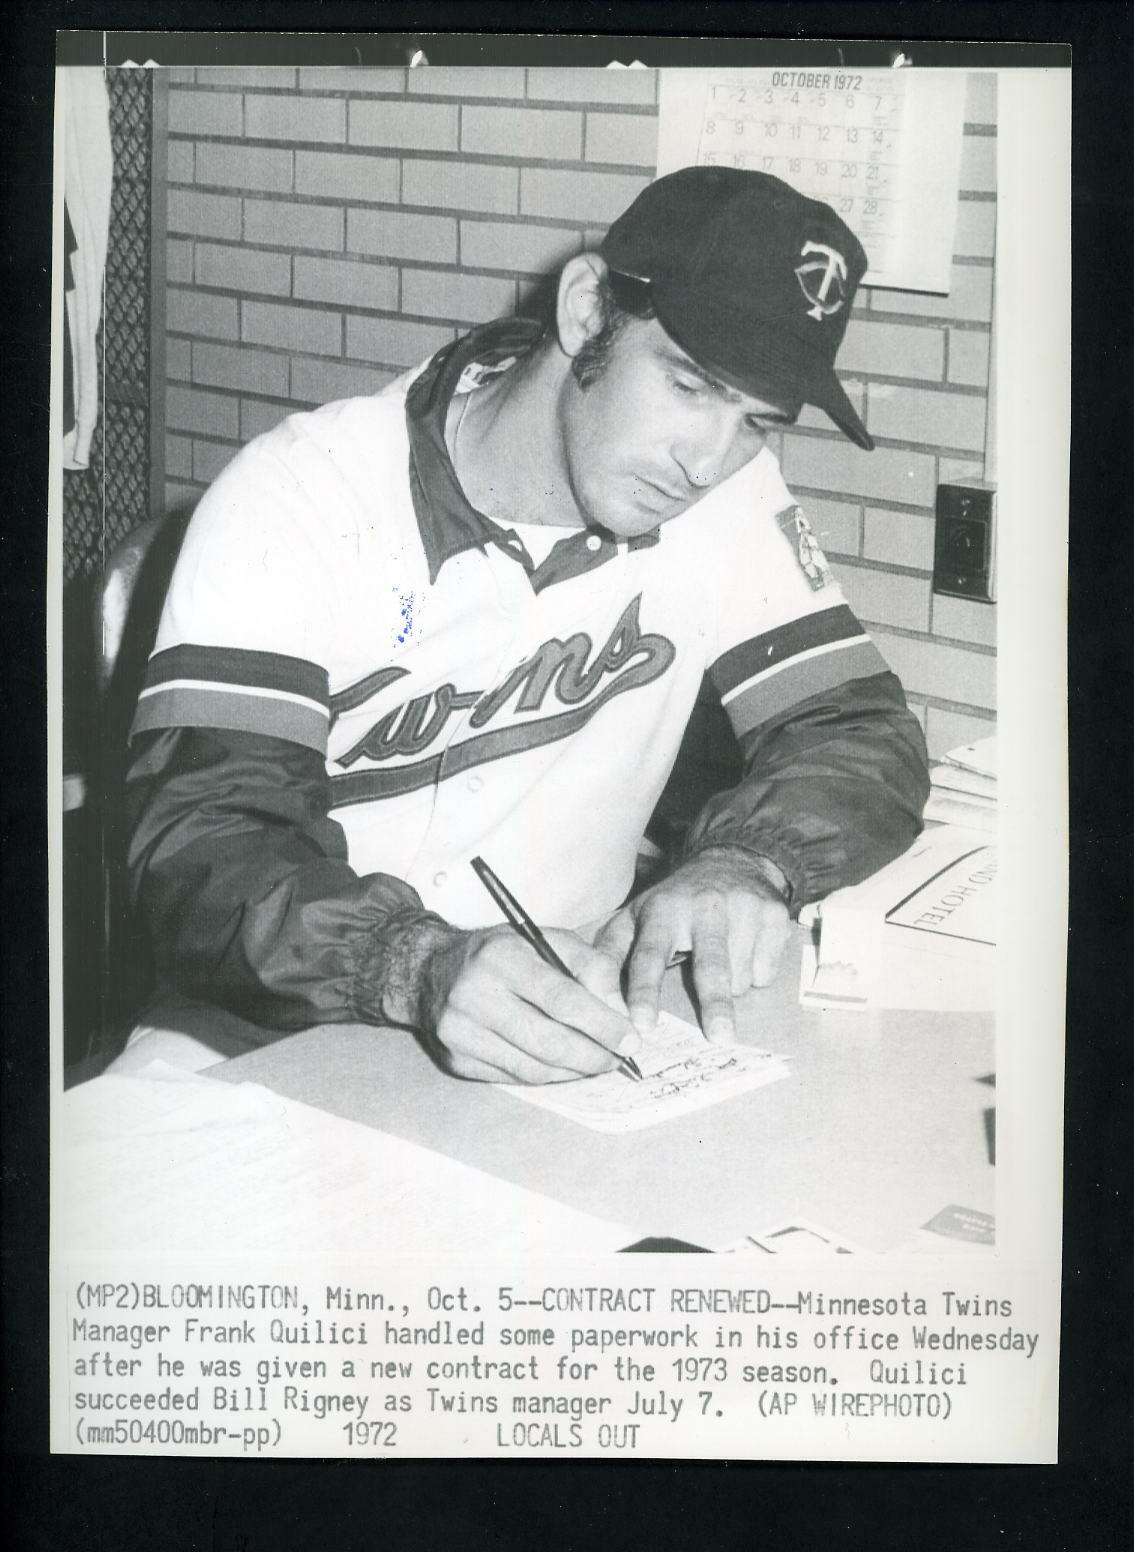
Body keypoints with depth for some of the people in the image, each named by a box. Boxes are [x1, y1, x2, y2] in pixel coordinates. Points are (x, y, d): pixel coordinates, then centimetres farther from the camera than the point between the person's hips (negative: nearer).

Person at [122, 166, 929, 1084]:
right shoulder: (297, 498, -13)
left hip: (564, 1032, 1)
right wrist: (422, 966, -39)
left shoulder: (727, 489, 0)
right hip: (279, 1061, -1)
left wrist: (747, 864, -21)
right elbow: (200, 844, -19)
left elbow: (862, 732, 2)